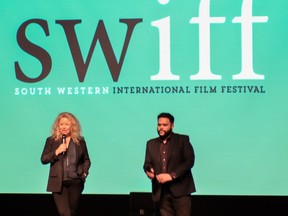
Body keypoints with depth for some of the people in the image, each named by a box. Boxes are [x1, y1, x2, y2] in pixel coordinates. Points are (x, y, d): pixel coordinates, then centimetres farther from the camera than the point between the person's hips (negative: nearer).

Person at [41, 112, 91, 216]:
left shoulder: (80, 141, 7)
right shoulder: (51, 140, 3)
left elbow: (86, 160, 15)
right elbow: (43, 159, -2)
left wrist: (85, 172, -1)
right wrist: (57, 152, -14)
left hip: (75, 182, 2)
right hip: (58, 182, -1)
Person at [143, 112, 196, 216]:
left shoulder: (183, 140, 3)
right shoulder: (151, 143, 16)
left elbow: (190, 160, -7)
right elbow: (147, 163, 15)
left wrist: (171, 175, -16)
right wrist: (148, 171, -10)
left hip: (180, 189, -3)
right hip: (160, 192, 4)